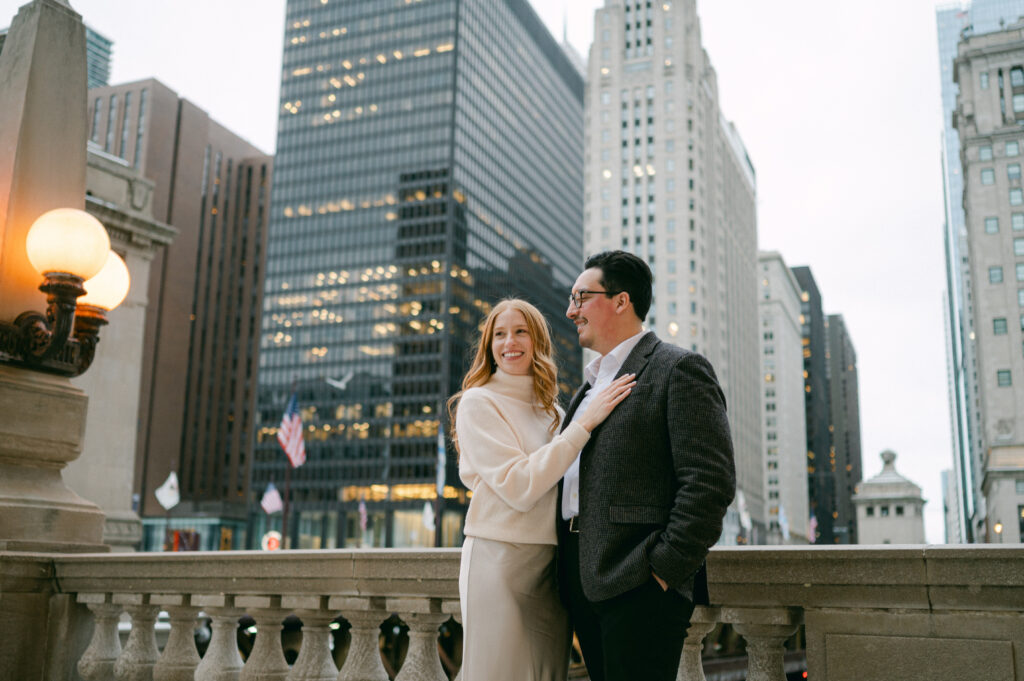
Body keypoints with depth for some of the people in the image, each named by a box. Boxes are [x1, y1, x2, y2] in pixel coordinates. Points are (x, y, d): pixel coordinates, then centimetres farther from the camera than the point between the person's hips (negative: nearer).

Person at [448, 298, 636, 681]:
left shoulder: (551, 411, 15)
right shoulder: (478, 403, -5)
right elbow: (518, 487, -16)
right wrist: (584, 424, -17)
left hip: (551, 563, 6)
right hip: (500, 559, -6)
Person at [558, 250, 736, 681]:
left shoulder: (678, 369, -5)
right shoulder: (590, 386, 22)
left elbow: (711, 481, -14)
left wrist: (665, 569, -16)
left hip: (638, 584, -8)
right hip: (583, 581, 8)